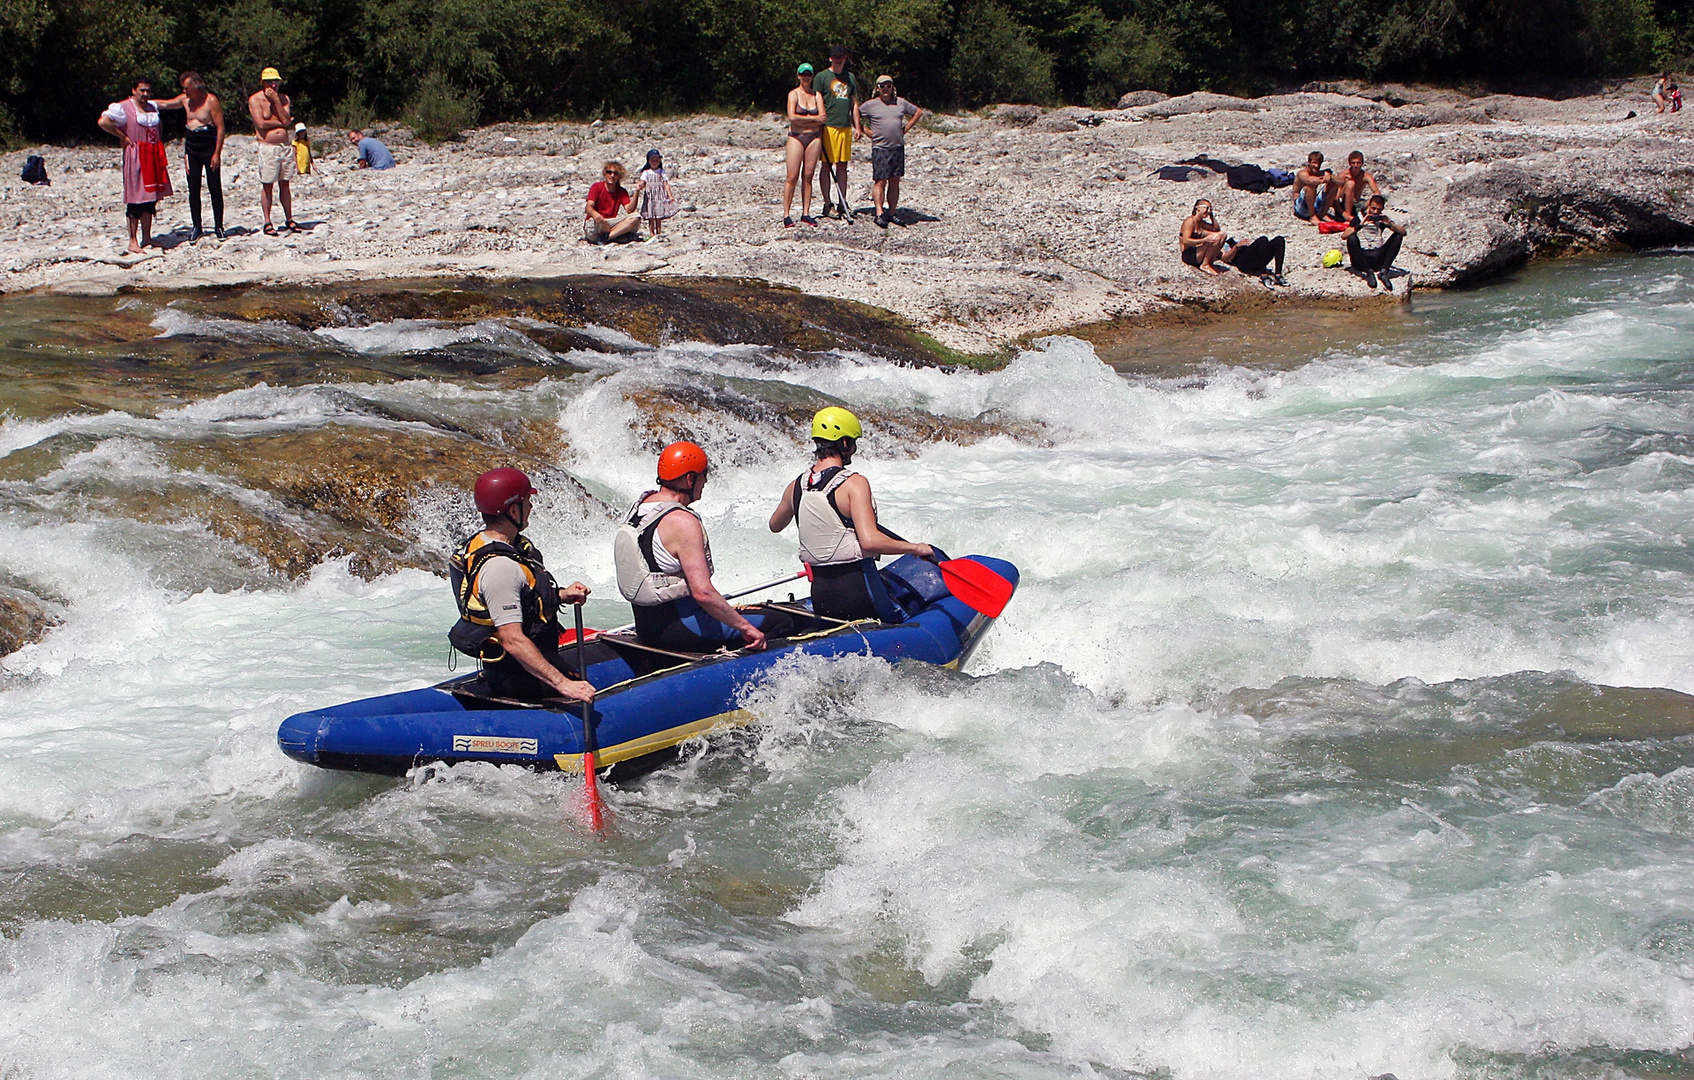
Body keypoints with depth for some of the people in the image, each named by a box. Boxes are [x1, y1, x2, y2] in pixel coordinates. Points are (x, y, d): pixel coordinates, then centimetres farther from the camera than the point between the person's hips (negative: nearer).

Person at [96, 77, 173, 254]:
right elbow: (103, 121, -21)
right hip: (135, 156, -8)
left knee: (151, 197, 10)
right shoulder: (123, 107, -9)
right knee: (136, 198, -7)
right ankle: (133, 241, -4)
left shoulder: (152, 107, 15)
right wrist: (123, 137, -14)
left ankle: (147, 237, 18)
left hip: (154, 156, 8)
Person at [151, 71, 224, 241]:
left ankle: (218, 227, 2)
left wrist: (217, 153, -16)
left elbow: (220, 128, -12)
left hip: (209, 147, -6)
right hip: (191, 148, 6)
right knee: (193, 189, 3)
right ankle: (197, 227, 8)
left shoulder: (211, 101, -10)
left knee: (215, 188, -3)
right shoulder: (185, 100, 8)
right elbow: (164, 104, 23)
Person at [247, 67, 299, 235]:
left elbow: (286, 120, -4)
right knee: (267, 185, -3)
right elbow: (261, 123, -14)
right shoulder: (255, 100, -3)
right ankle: (267, 223, 1)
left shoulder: (283, 98, 10)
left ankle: (289, 220, 14)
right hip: (266, 147, -4)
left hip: (284, 146, 4)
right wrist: (281, 122, -3)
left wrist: (276, 100, -8)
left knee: (284, 184, 8)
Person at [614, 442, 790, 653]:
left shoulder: (642, 504, 8)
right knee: (781, 623, -10)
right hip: (678, 631, -10)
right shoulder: (683, 522, -21)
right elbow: (703, 593, -27)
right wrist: (745, 628, -19)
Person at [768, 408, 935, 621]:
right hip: (858, 594, -7)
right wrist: (915, 548, -14)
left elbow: (775, 525, 25)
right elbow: (870, 541, -26)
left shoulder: (796, 486, 5)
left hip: (820, 599, 7)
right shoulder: (854, 483, -14)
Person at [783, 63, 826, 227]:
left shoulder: (817, 95, 11)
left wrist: (803, 120, -8)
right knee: (792, 177, -7)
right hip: (796, 137, -3)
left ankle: (806, 213, 7)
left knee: (808, 176, 3)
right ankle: (786, 215, -5)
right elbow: (792, 117, -12)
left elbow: (822, 118, -1)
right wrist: (813, 119, -6)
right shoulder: (794, 94, 1)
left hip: (814, 137, 3)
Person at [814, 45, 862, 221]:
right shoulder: (822, 77, 0)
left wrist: (858, 127, 12)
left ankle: (842, 204, 12)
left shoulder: (850, 78, 16)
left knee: (842, 166, 7)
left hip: (845, 127, 5)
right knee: (827, 165, -3)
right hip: (828, 126, -5)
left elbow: (854, 103, 18)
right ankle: (827, 205, 2)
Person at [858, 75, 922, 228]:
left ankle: (891, 213, 10)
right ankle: (879, 214, -11)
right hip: (880, 148, -4)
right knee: (880, 181, -9)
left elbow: (918, 112, 23)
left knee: (895, 181, 5)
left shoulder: (901, 103, 10)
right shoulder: (870, 105, 1)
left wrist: (906, 128, 12)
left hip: (898, 147, 4)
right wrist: (868, 131, 0)